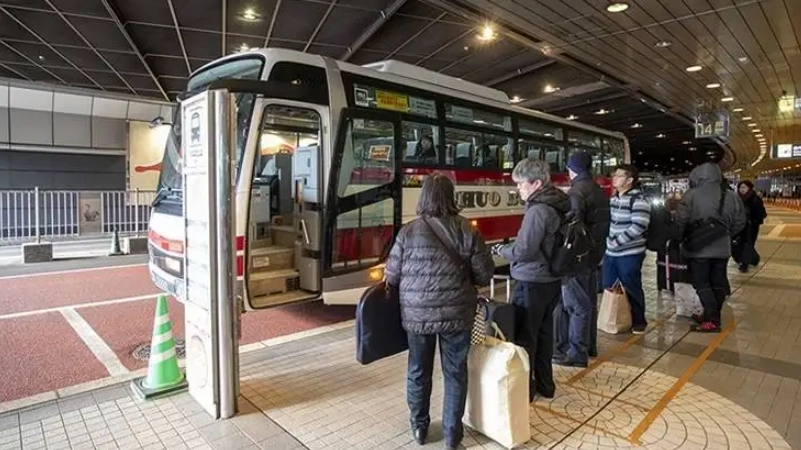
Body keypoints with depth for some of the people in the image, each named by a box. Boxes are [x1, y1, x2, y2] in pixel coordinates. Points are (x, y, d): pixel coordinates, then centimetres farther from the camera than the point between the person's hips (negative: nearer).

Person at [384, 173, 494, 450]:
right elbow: (485, 275, -4)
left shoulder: (409, 232, -9)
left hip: (417, 315, 1)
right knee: (455, 373, 16)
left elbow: (391, 276, -3)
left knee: (418, 371, 18)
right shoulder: (467, 231, -9)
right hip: (457, 314, 0)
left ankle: (419, 427, 35)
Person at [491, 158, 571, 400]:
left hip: (531, 283, -9)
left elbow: (523, 251, -23)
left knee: (523, 336, 5)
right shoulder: (558, 206, 6)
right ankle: (545, 384, 32)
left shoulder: (537, 210, -22)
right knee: (543, 333, 19)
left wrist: (501, 249, -5)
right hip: (551, 280, 9)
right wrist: (511, 246, 9)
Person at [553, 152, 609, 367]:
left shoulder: (577, 192, -17)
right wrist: (597, 245, 21)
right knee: (589, 301, 18)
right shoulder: (599, 191, 13)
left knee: (577, 305, -3)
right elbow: (603, 224, 17)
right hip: (595, 252, 10)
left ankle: (577, 353, 4)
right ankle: (588, 345, 30)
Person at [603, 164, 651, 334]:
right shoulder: (613, 199, 11)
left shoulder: (638, 200, -13)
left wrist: (617, 240, -19)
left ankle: (638, 321, 22)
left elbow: (638, 227, -21)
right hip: (610, 252, 8)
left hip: (630, 254, -7)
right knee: (609, 287, 15)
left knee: (631, 289, 4)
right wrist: (608, 239, 8)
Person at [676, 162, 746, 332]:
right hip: (722, 248, 6)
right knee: (718, 283, 14)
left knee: (701, 283, 3)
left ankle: (712, 320, 0)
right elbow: (739, 223, 9)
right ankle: (713, 316, 24)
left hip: (698, 248, -5)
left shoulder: (691, 195, -13)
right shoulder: (731, 196, 4)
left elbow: (681, 222, -13)